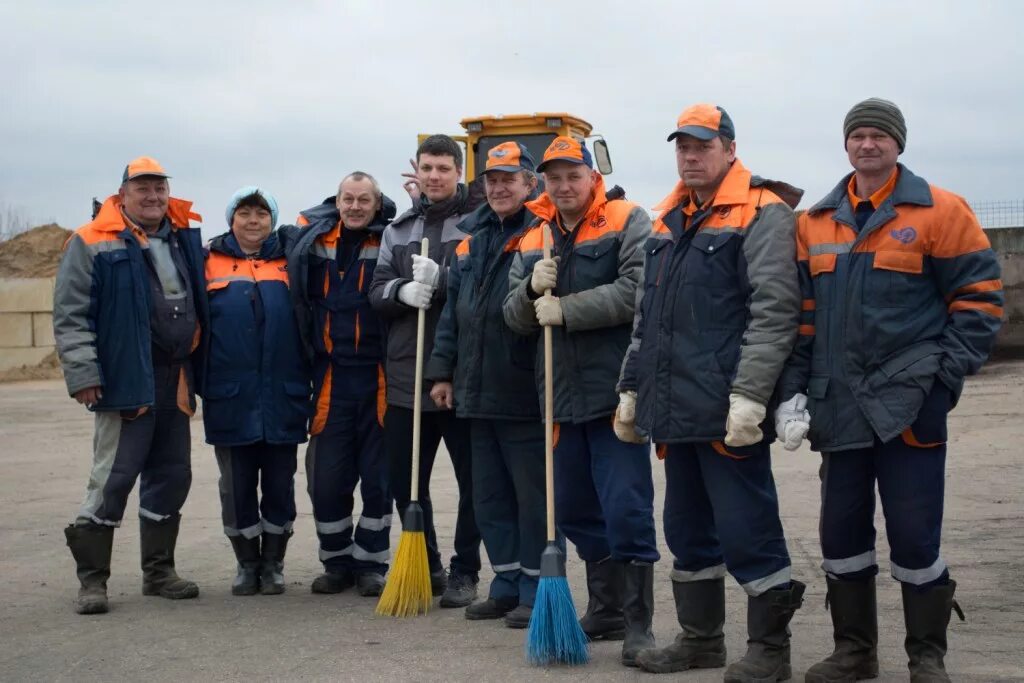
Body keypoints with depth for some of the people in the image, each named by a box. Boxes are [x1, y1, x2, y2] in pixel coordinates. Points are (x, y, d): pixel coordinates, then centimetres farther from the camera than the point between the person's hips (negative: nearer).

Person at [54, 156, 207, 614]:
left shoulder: (185, 239, 12)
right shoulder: (93, 244, -6)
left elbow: (201, 303, 21)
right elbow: (70, 315, -9)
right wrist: (83, 374, -15)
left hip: (176, 382, 6)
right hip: (126, 382, -6)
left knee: (172, 476, 11)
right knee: (113, 478, -4)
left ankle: (158, 571, 24)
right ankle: (92, 578, 6)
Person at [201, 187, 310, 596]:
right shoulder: (209, 263, 5)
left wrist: (307, 383, 4)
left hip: (282, 397, 1)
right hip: (230, 397, -1)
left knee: (279, 484, 6)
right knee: (236, 486, 6)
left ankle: (273, 564, 19)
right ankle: (247, 565, 20)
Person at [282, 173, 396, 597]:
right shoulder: (311, 239, 6)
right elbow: (299, 300, 16)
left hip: (380, 379, -2)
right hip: (330, 378, 2)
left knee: (379, 478, 4)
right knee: (326, 479, 5)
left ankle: (371, 563, 17)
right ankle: (337, 563, 20)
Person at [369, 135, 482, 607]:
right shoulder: (397, 231, 15)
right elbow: (376, 290, 9)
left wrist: (440, 277, -26)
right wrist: (403, 290, -12)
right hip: (407, 375, 5)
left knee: (473, 481, 3)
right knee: (404, 480, 11)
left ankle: (464, 572, 16)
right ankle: (426, 567, 26)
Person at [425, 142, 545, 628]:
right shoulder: (473, 239, 16)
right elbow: (453, 310, 17)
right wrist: (443, 371, 14)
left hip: (526, 394, -7)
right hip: (478, 393, 8)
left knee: (533, 496, 1)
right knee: (489, 497, 14)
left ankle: (535, 592, 11)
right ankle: (507, 585, 25)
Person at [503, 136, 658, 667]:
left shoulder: (628, 223, -4)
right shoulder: (533, 241, 15)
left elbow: (637, 291, -18)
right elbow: (515, 316, 12)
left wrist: (565, 309, -16)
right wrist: (532, 290, -9)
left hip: (616, 392, -7)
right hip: (562, 397, 7)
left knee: (627, 511, -7)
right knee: (576, 512, 14)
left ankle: (638, 624, 2)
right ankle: (606, 610, 28)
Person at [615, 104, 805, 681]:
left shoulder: (762, 213, -7)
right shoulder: (670, 222, 18)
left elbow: (774, 311, -16)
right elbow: (647, 315, 24)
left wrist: (750, 396, -22)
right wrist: (632, 388, 20)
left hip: (729, 411, -8)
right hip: (675, 409, 8)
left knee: (747, 530, -4)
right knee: (688, 531, 15)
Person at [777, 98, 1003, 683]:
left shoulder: (939, 211, -3)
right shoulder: (816, 222, 10)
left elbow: (979, 298, -3)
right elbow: (801, 311, 13)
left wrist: (946, 376, -11)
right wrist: (794, 388, 6)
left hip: (909, 404, -4)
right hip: (838, 406, 5)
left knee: (914, 536, -1)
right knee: (842, 531, 10)